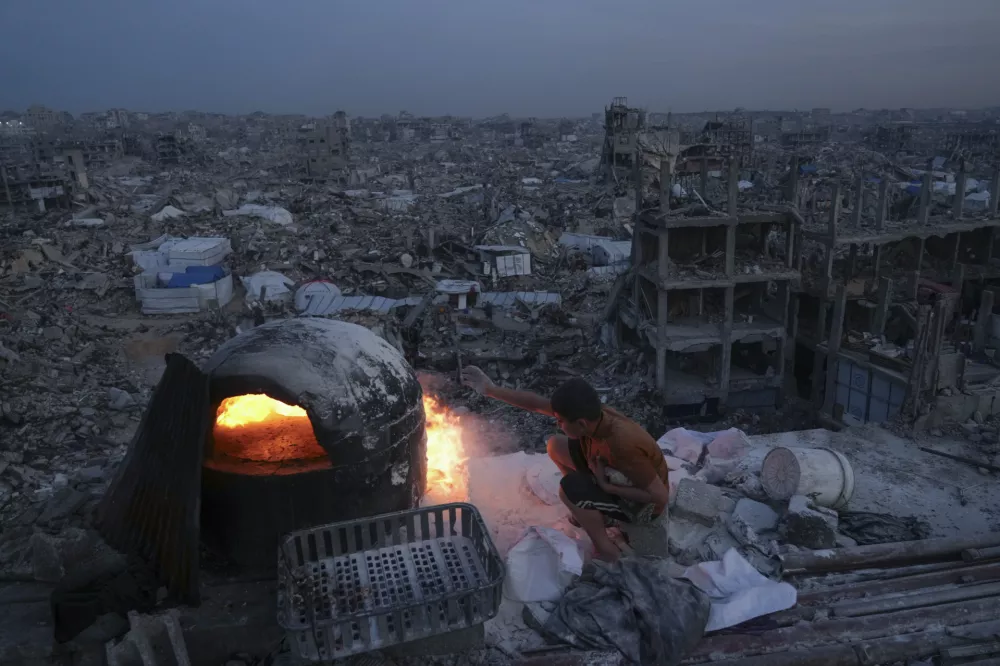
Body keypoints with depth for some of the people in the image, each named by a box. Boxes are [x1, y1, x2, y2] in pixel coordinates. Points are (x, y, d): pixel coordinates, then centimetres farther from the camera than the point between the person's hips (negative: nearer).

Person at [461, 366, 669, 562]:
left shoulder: (623, 445, -40)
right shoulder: (592, 416, -18)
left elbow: (661, 496, -31)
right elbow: (536, 403, -8)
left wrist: (607, 486, -27)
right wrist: (491, 389, -8)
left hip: (644, 504, -7)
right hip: (623, 477, 8)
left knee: (569, 487, -27)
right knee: (555, 445, 3)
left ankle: (606, 551, -8)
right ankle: (592, 511, 16)